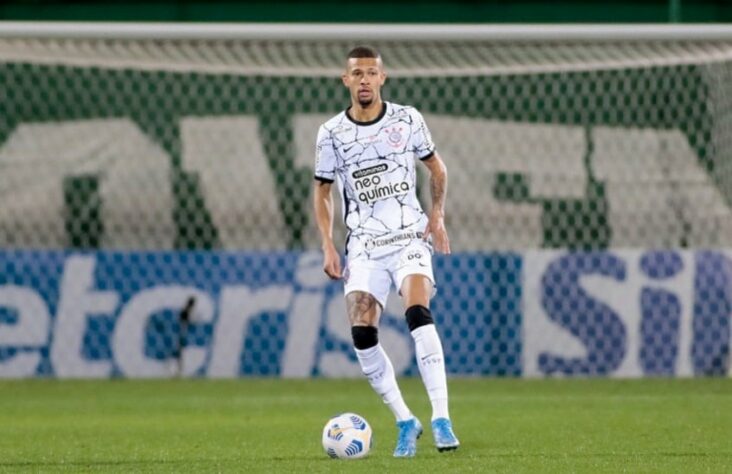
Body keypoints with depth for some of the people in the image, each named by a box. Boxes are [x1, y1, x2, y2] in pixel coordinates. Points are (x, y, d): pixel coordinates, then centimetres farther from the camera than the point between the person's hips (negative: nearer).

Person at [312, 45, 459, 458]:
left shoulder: (407, 120, 0)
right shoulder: (331, 133, 1)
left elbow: (436, 167, 13)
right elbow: (323, 190, 11)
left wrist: (438, 215, -1)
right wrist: (328, 245, 1)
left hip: (410, 236, -2)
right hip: (364, 245, 2)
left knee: (418, 314, -25)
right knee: (362, 334, -11)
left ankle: (442, 419, -25)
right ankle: (406, 423, 4)